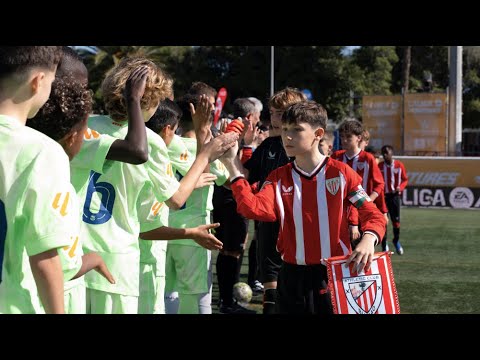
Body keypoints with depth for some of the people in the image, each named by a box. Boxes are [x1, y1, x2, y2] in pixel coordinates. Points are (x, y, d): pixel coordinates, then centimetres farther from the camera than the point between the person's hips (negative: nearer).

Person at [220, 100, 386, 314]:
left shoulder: (340, 172, -4)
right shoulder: (278, 177, 4)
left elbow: (373, 215, -2)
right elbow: (254, 208, -15)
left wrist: (368, 240, -23)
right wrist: (232, 166, -20)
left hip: (335, 274, -2)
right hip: (292, 276, 2)